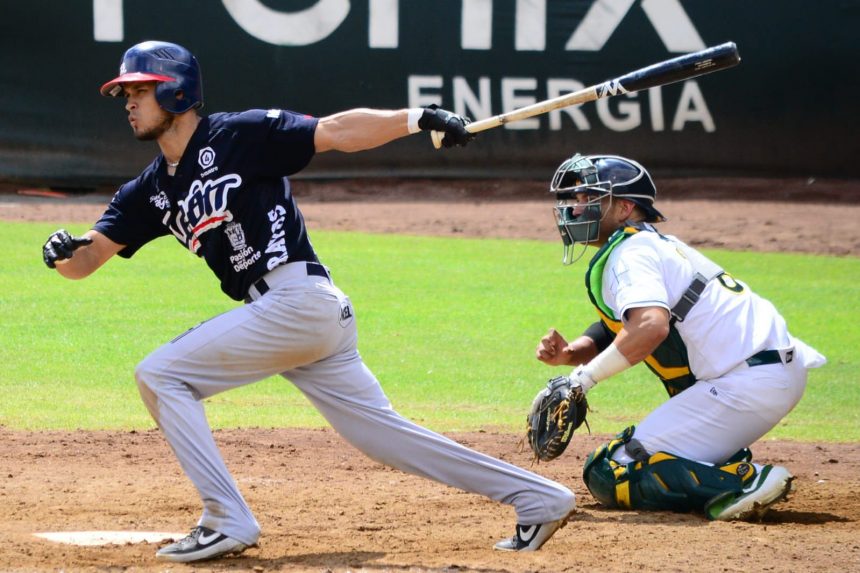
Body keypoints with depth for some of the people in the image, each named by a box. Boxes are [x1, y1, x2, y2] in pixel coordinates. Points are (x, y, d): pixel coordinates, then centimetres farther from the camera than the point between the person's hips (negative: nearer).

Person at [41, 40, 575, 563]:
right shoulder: (151, 192, 17)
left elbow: (336, 131, -10)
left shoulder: (238, 135, -5)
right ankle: (538, 497, 14)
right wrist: (63, 253, -10)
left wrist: (417, 118, -21)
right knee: (383, 432, 10)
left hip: (298, 300, -8)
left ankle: (227, 521, -7)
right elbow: (90, 257, 14)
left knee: (160, 375, -7)